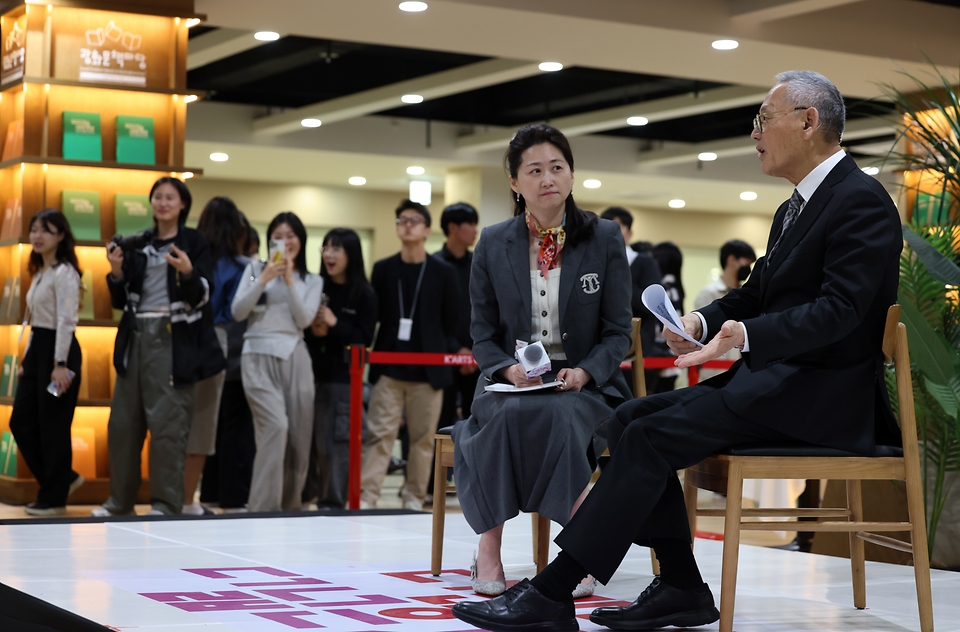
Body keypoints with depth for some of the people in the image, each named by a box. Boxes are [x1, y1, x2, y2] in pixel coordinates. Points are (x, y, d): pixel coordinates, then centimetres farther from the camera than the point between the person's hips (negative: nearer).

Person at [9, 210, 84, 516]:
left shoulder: (64, 273, -12)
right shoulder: (40, 272, 16)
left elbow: (66, 320, -19)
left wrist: (60, 364, -24)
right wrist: (27, 359, 17)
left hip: (58, 351, -10)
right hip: (37, 349, 10)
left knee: (53, 427, -3)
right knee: (21, 423, 8)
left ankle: (54, 498, 7)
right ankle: (63, 479, 21)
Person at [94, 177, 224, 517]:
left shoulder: (194, 242, 3)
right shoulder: (137, 244, 15)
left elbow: (200, 297, -5)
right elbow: (120, 300, 14)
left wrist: (188, 273, -24)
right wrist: (116, 272, -4)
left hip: (173, 339, -5)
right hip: (136, 337, 5)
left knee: (167, 422, -8)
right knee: (123, 422, 6)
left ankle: (166, 504, -3)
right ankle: (120, 501, 16)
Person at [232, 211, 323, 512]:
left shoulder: (312, 281, 15)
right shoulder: (255, 269, 13)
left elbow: (304, 320, 0)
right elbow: (238, 312, 2)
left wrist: (289, 280, -8)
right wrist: (264, 279, -9)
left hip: (294, 358, 3)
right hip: (259, 357, -3)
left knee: (298, 435, 0)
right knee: (276, 425, -21)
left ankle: (289, 505, 16)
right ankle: (263, 507, -18)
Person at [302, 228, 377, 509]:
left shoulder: (364, 294, -2)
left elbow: (364, 338, -5)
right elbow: (300, 330, 12)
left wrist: (335, 324, -14)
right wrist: (313, 332, -8)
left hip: (345, 377, -3)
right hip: (315, 373, 3)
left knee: (338, 442, -5)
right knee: (316, 441, 4)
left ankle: (333, 502, 1)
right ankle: (320, 497, 13)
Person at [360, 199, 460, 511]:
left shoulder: (443, 273, 4)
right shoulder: (383, 269, 7)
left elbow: (451, 323, 4)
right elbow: (371, 317, 7)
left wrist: (451, 352, -6)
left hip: (427, 370, 0)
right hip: (389, 368, 0)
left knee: (423, 437, 5)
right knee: (380, 434, -4)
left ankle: (414, 498, 15)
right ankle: (366, 498, -5)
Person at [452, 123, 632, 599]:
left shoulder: (604, 239, 4)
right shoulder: (493, 245, 7)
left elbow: (618, 332, 2)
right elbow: (483, 332, 8)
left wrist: (584, 372, -17)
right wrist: (508, 368, -14)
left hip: (582, 383, -1)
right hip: (513, 382, 1)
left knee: (556, 416, -36)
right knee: (511, 415, -35)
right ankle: (488, 548, -27)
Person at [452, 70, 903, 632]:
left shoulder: (862, 201, -11)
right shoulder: (796, 207, 20)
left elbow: (838, 309, -22)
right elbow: (755, 292, 21)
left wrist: (747, 334, -35)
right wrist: (704, 321, -1)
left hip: (820, 392, -10)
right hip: (772, 378, 10)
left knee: (651, 437, -20)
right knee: (633, 418, -1)